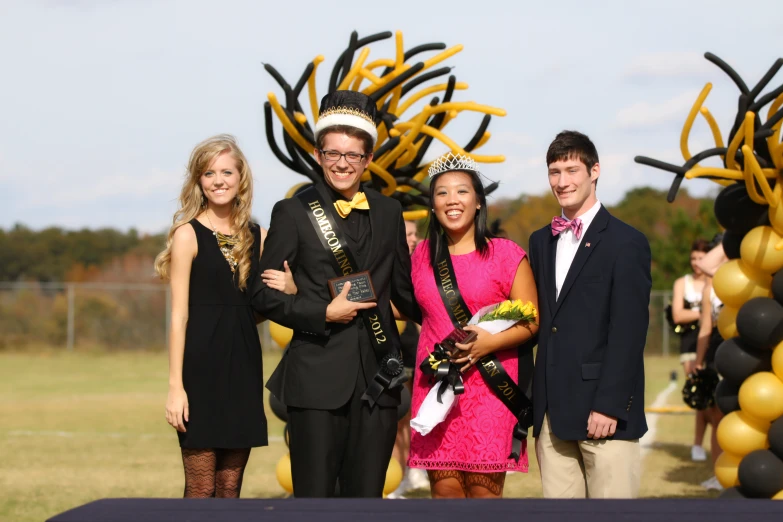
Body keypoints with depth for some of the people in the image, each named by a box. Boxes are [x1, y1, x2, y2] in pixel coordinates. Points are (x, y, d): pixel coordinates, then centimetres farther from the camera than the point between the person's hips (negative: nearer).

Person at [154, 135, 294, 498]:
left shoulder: (258, 237, 11)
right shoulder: (188, 234, -2)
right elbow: (179, 315, -6)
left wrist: (287, 288, -4)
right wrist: (175, 385, -13)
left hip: (244, 363, 5)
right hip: (202, 366, -5)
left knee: (230, 488, 8)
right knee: (201, 490, -2)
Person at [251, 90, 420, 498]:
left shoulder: (388, 212, 13)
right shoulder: (293, 213, 2)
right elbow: (263, 293, -2)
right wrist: (324, 314, -11)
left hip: (378, 376, 3)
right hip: (318, 377, -3)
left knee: (367, 495, 7)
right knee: (315, 495, -1)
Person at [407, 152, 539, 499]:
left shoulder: (506, 255, 0)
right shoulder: (422, 255, 11)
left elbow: (532, 320, -3)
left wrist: (491, 342, -17)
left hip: (489, 388, -3)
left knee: (484, 489, -6)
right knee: (444, 489, 1)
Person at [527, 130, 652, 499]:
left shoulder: (626, 243, -3)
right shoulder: (541, 241, 16)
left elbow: (629, 332, -9)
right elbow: (539, 319, 15)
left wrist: (608, 406, -14)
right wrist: (533, 398, 6)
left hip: (603, 411, -5)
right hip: (551, 410, 6)